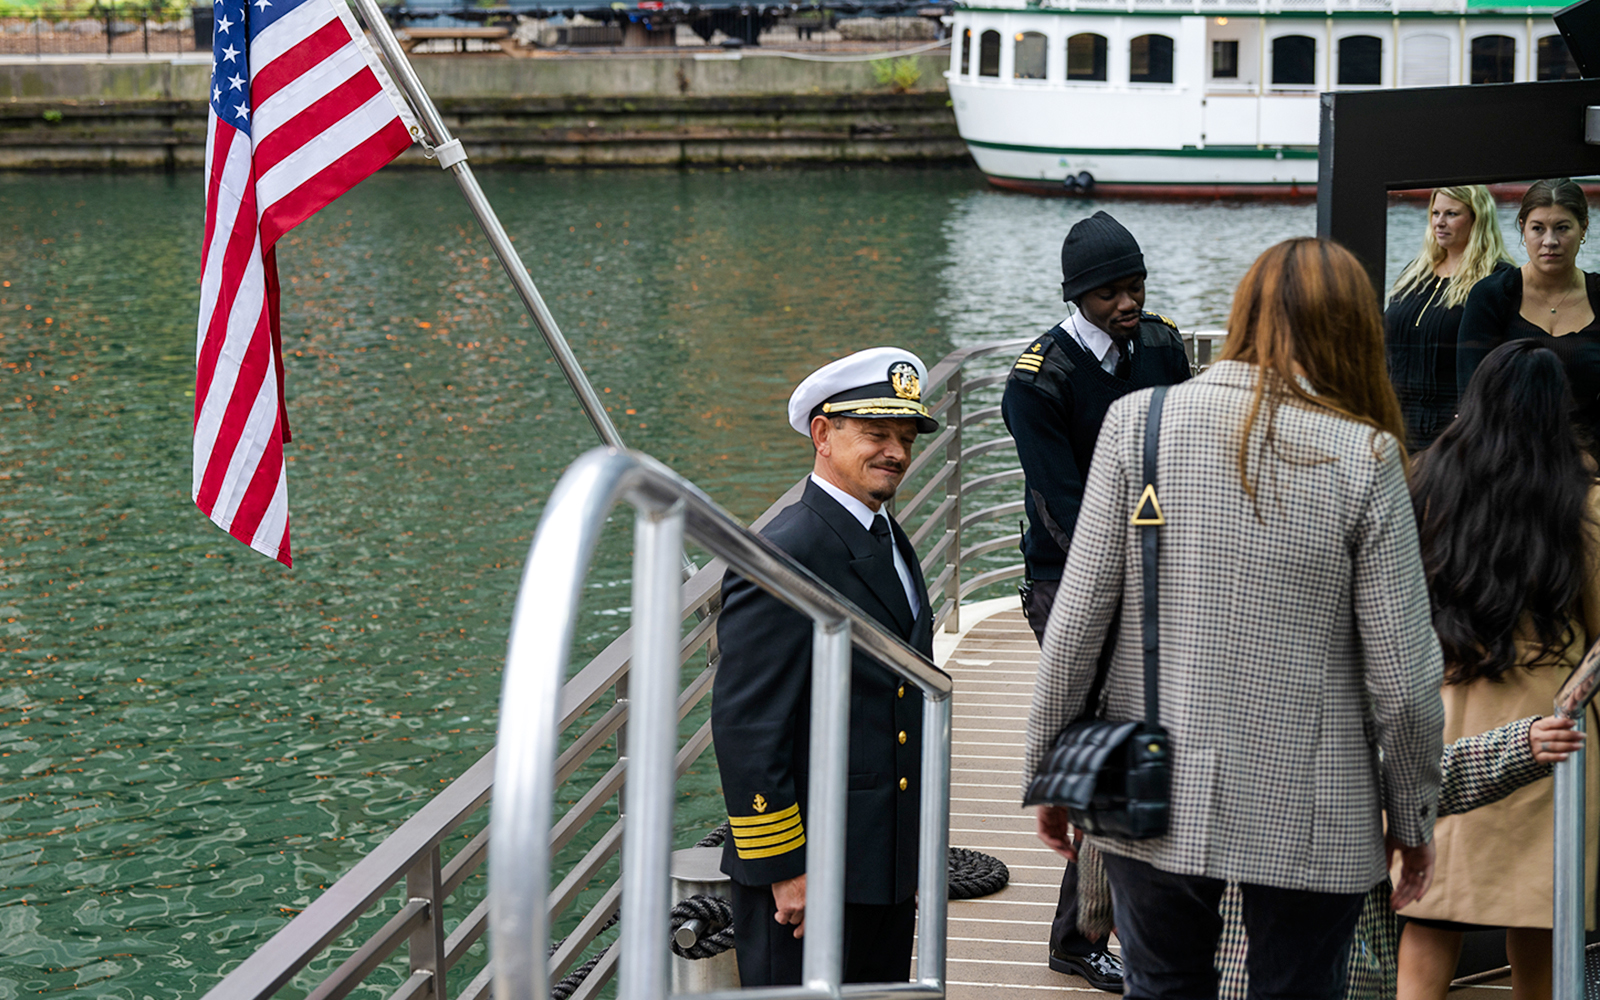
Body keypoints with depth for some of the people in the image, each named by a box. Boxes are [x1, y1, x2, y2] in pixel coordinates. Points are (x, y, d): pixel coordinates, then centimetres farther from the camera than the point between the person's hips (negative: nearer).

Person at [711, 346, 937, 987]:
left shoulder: (892, 544, 14)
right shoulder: (783, 557, -17)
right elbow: (744, 727, -20)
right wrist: (783, 869, -19)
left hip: (887, 868, 9)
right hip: (808, 870, -9)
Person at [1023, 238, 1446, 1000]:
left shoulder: (1138, 422, -6)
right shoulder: (1365, 458, -9)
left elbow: (1077, 621, -6)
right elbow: (1401, 673, -8)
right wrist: (1413, 817, 7)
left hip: (1158, 797, 1)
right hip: (1310, 821, -1)